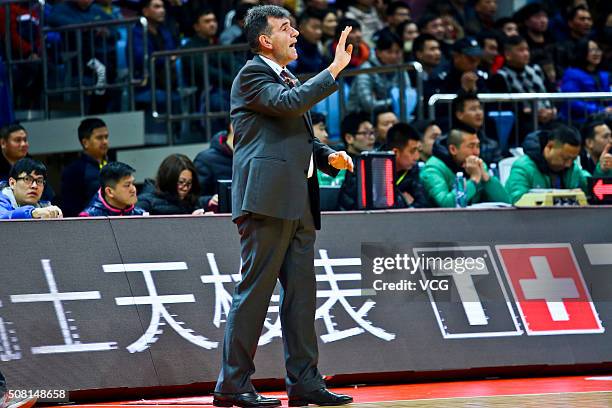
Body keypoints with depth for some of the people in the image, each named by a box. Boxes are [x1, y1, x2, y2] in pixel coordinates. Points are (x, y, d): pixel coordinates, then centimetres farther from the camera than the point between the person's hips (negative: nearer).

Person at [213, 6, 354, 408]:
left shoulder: (288, 80, 23)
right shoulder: (252, 75, -4)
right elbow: (289, 103, -22)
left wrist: (328, 156, 10)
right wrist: (334, 69, -19)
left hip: (298, 202, 9)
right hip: (267, 197, -9)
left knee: (301, 292, 8)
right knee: (255, 289, -8)